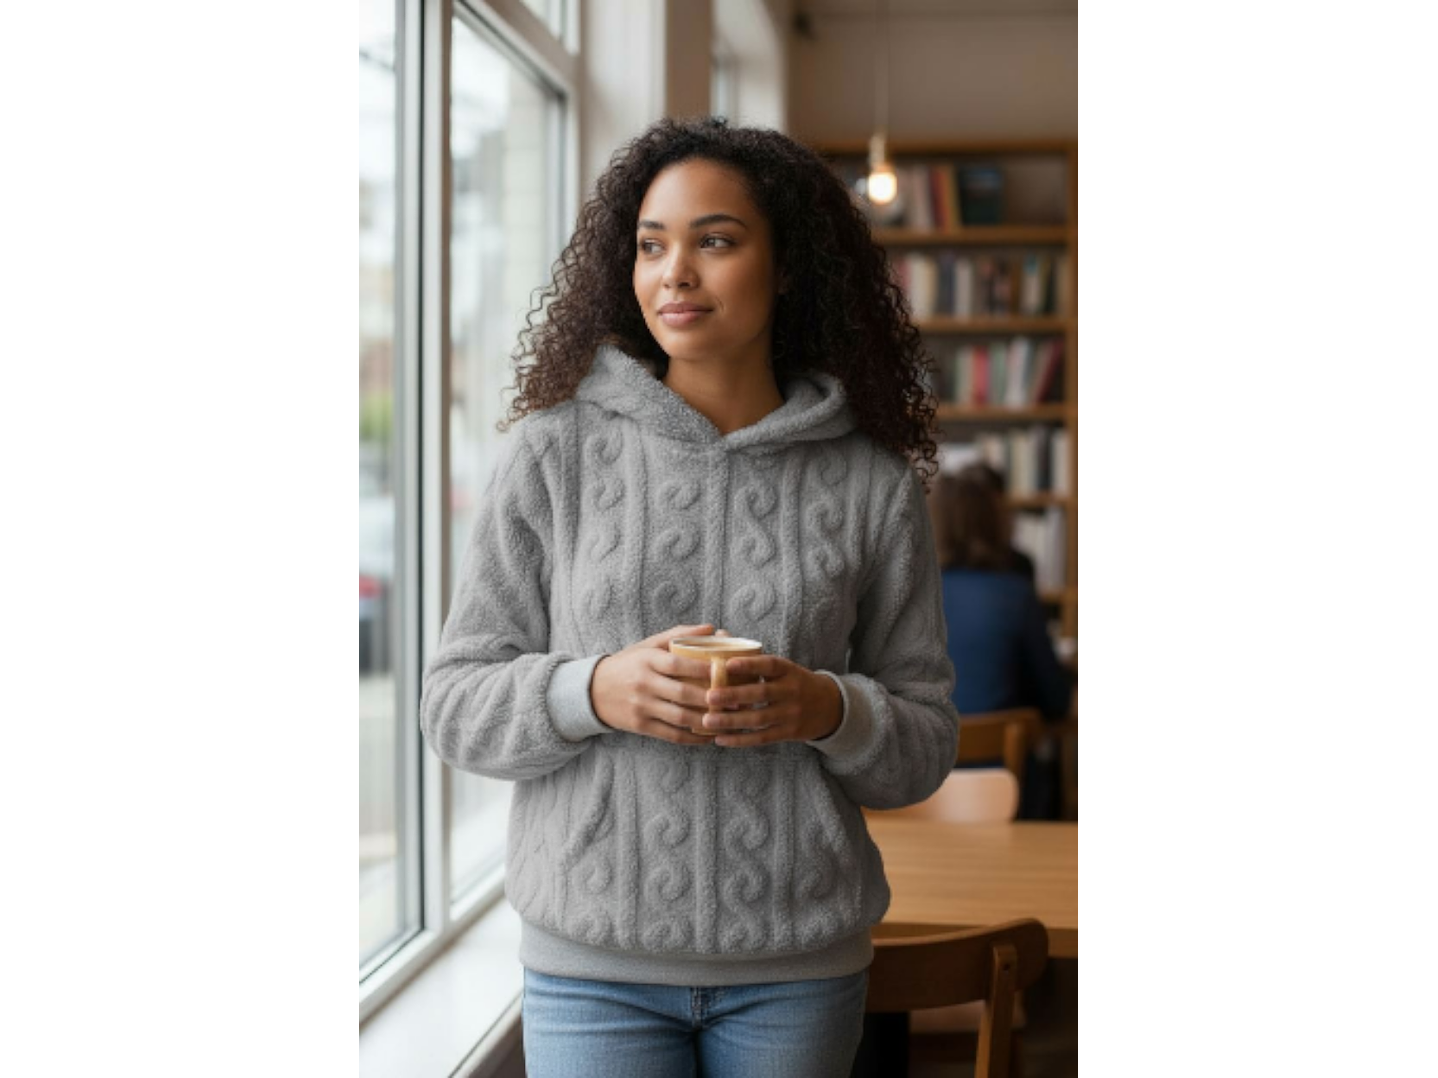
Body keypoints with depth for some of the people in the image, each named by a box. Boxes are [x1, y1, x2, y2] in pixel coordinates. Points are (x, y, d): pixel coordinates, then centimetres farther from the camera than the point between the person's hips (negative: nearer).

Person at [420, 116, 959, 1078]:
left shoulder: (870, 483, 0)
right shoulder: (554, 453, -2)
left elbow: (925, 750, 4)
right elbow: (456, 704, 0)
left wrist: (831, 710, -16)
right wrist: (595, 691, -18)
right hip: (592, 963, -1)